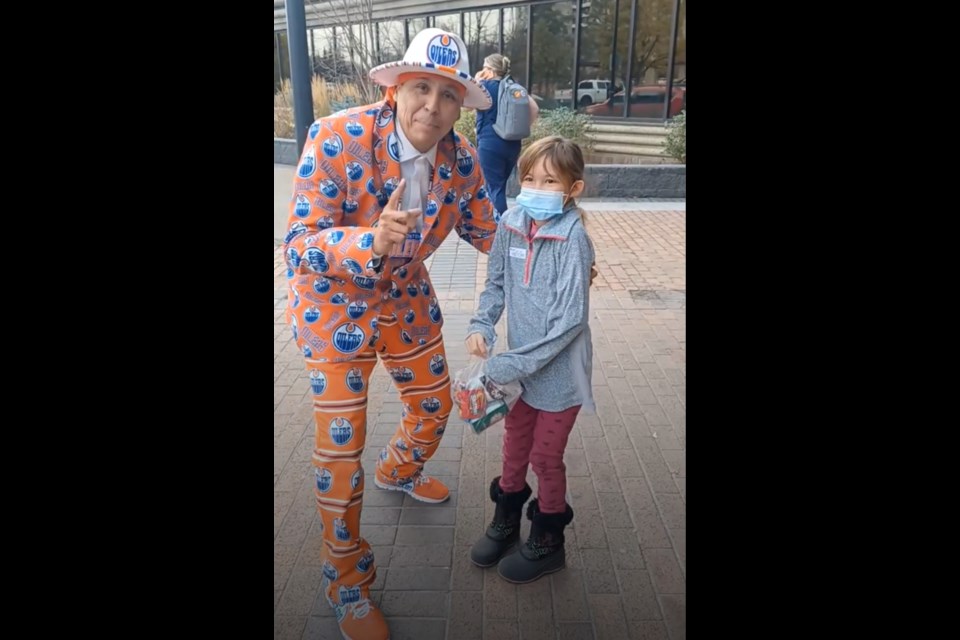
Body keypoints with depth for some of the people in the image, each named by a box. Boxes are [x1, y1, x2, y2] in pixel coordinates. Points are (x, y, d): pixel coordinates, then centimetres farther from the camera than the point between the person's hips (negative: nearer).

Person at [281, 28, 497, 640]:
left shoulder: (460, 159, -12)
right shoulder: (336, 139, -27)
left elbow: (489, 231, 1)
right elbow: (299, 245, -29)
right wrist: (373, 241, -47)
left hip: (407, 298, 5)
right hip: (335, 304, -5)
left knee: (434, 404, 21)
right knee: (341, 446, -1)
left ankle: (399, 470, 57)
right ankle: (348, 586, 22)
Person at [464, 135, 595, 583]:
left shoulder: (572, 239, -21)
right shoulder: (511, 223, -6)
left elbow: (570, 320, -23)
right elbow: (496, 283, 7)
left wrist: (512, 364, -23)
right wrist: (481, 325, -10)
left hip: (558, 371, -5)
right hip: (519, 365, 5)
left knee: (546, 457, 11)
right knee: (515, 444, 22)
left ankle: (547, 542, 36)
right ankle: (506, 519, 46)